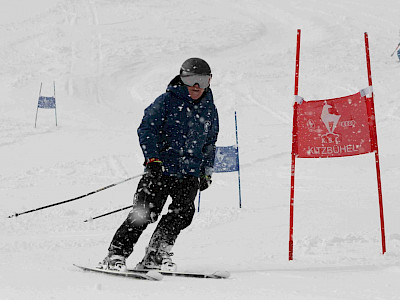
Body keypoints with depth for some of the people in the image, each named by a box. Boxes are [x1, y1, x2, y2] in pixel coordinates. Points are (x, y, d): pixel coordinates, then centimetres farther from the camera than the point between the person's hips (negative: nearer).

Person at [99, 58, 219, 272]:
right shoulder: (167, 101, -1)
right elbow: (146, 129, -5)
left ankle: (156, 256, -7)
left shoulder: (210, 110, 13)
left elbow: (210, 144, 26)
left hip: (190, 174, 4)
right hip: (160, 169, -4)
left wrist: (206, 172, 20)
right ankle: (116, 254, -5)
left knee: (183, 211, -16)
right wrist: (153, 159, -16)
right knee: (145, 212, -12)